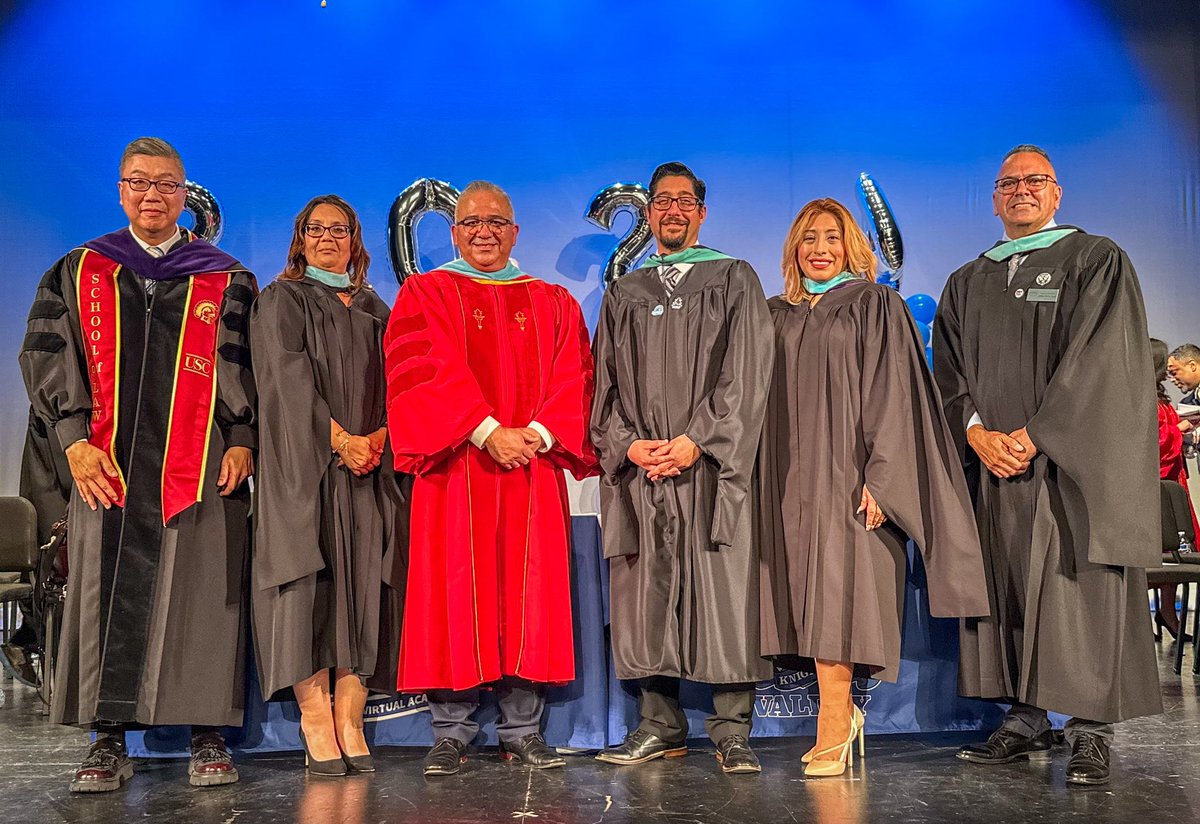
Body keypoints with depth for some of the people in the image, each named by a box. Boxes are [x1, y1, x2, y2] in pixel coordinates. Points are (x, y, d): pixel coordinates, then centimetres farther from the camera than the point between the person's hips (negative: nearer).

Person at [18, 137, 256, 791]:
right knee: (108, 599, 1)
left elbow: (246, 367, 7)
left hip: (200, 469, -1)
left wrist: (242, 440, -6)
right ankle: (109, 741, 9)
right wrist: (74, 439, -6)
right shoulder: (78, 272, 13)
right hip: (108, 467, 1)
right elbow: (47, 357, 6)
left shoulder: (227, 281, 11)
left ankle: (208, 739, 6)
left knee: (200, 600, -2)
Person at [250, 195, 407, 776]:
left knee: (364, 583, -3)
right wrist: (341, 439, -16)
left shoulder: (375, 310, 20)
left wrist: (377, 438, -9)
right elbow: (291, 380, -6)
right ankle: (315, 722, -6)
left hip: (370, 465, 4)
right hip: (304, 465, -3)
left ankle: (349, 721, 0)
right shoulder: (281, 301, 8)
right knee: (311, 580, -9)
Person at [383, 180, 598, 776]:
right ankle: (451, 733, 7)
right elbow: (427, 370, -7)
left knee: (529, 592, 2)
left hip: (534, 469, 2)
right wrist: (487, 431, -19)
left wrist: (538, 433, -12)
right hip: (456, 468, -2)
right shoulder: (425, 295, 8)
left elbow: (572, 376, 6)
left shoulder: (553, 303, 17)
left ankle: (523, 731, 10)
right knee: (456, 594, -2)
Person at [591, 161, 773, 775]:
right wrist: (630, 444, -5)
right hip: (640, 467, 3)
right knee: (648, 597, 3)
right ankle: (660, 726, 12)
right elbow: (607, 383, 11)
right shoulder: (623, 295, 17)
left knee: (724, 595, -4)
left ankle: (731, 733, 4)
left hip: (711, 466, -3)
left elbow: (744, 375, -2)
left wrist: (695, 439, -13)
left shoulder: (734, 281, 9)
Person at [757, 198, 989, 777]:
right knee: (809, 596, 3)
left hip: (848, 474, -5)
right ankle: (843, 715, 15)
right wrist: (767, 483, 9)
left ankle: (832, 730, -5)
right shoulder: (778, 316, 16)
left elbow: (891, 394, -6)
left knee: (835, 594, -11)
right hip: (792, 480, 5)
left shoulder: (875, 306, 2)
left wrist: (879, 476, -16)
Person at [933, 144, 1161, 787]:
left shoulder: (1097, 262, 4)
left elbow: (1096, 359, -8)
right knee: (1008, 595, 3)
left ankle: (1091, 731, 3)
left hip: (1072, 462, -4)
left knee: (1083, 594, -4)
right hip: (997, 466, 4)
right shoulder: (966, 284, 17)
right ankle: (1024, 721, 12)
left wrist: (1034, 435, -15)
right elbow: (949, 371, 9)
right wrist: (977, 432, -8)